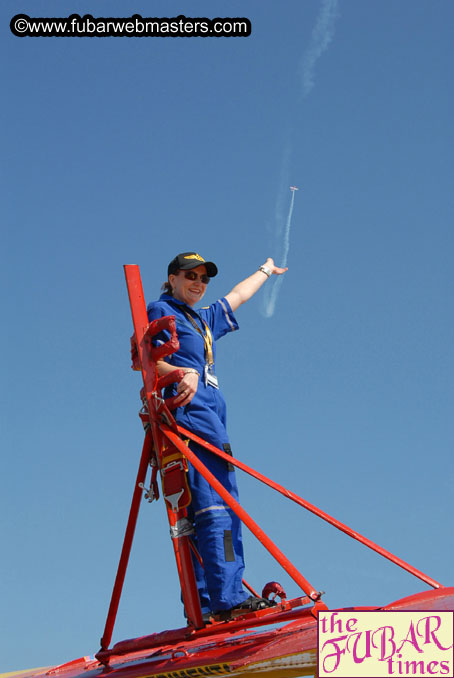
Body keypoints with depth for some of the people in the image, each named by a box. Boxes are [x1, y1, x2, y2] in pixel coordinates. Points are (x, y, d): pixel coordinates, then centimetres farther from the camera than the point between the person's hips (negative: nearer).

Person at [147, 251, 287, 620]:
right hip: (189, 409, -9)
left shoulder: (203, 320, 31)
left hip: (209, 415, 9)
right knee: (217, 505, -20)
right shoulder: (160, 311, 7)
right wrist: (181, 374, -24)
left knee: (203, 512, 1)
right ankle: (228, 596, -27)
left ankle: (204, 605, -2)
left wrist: (265, 271, 62)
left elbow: (236, 297, 47)